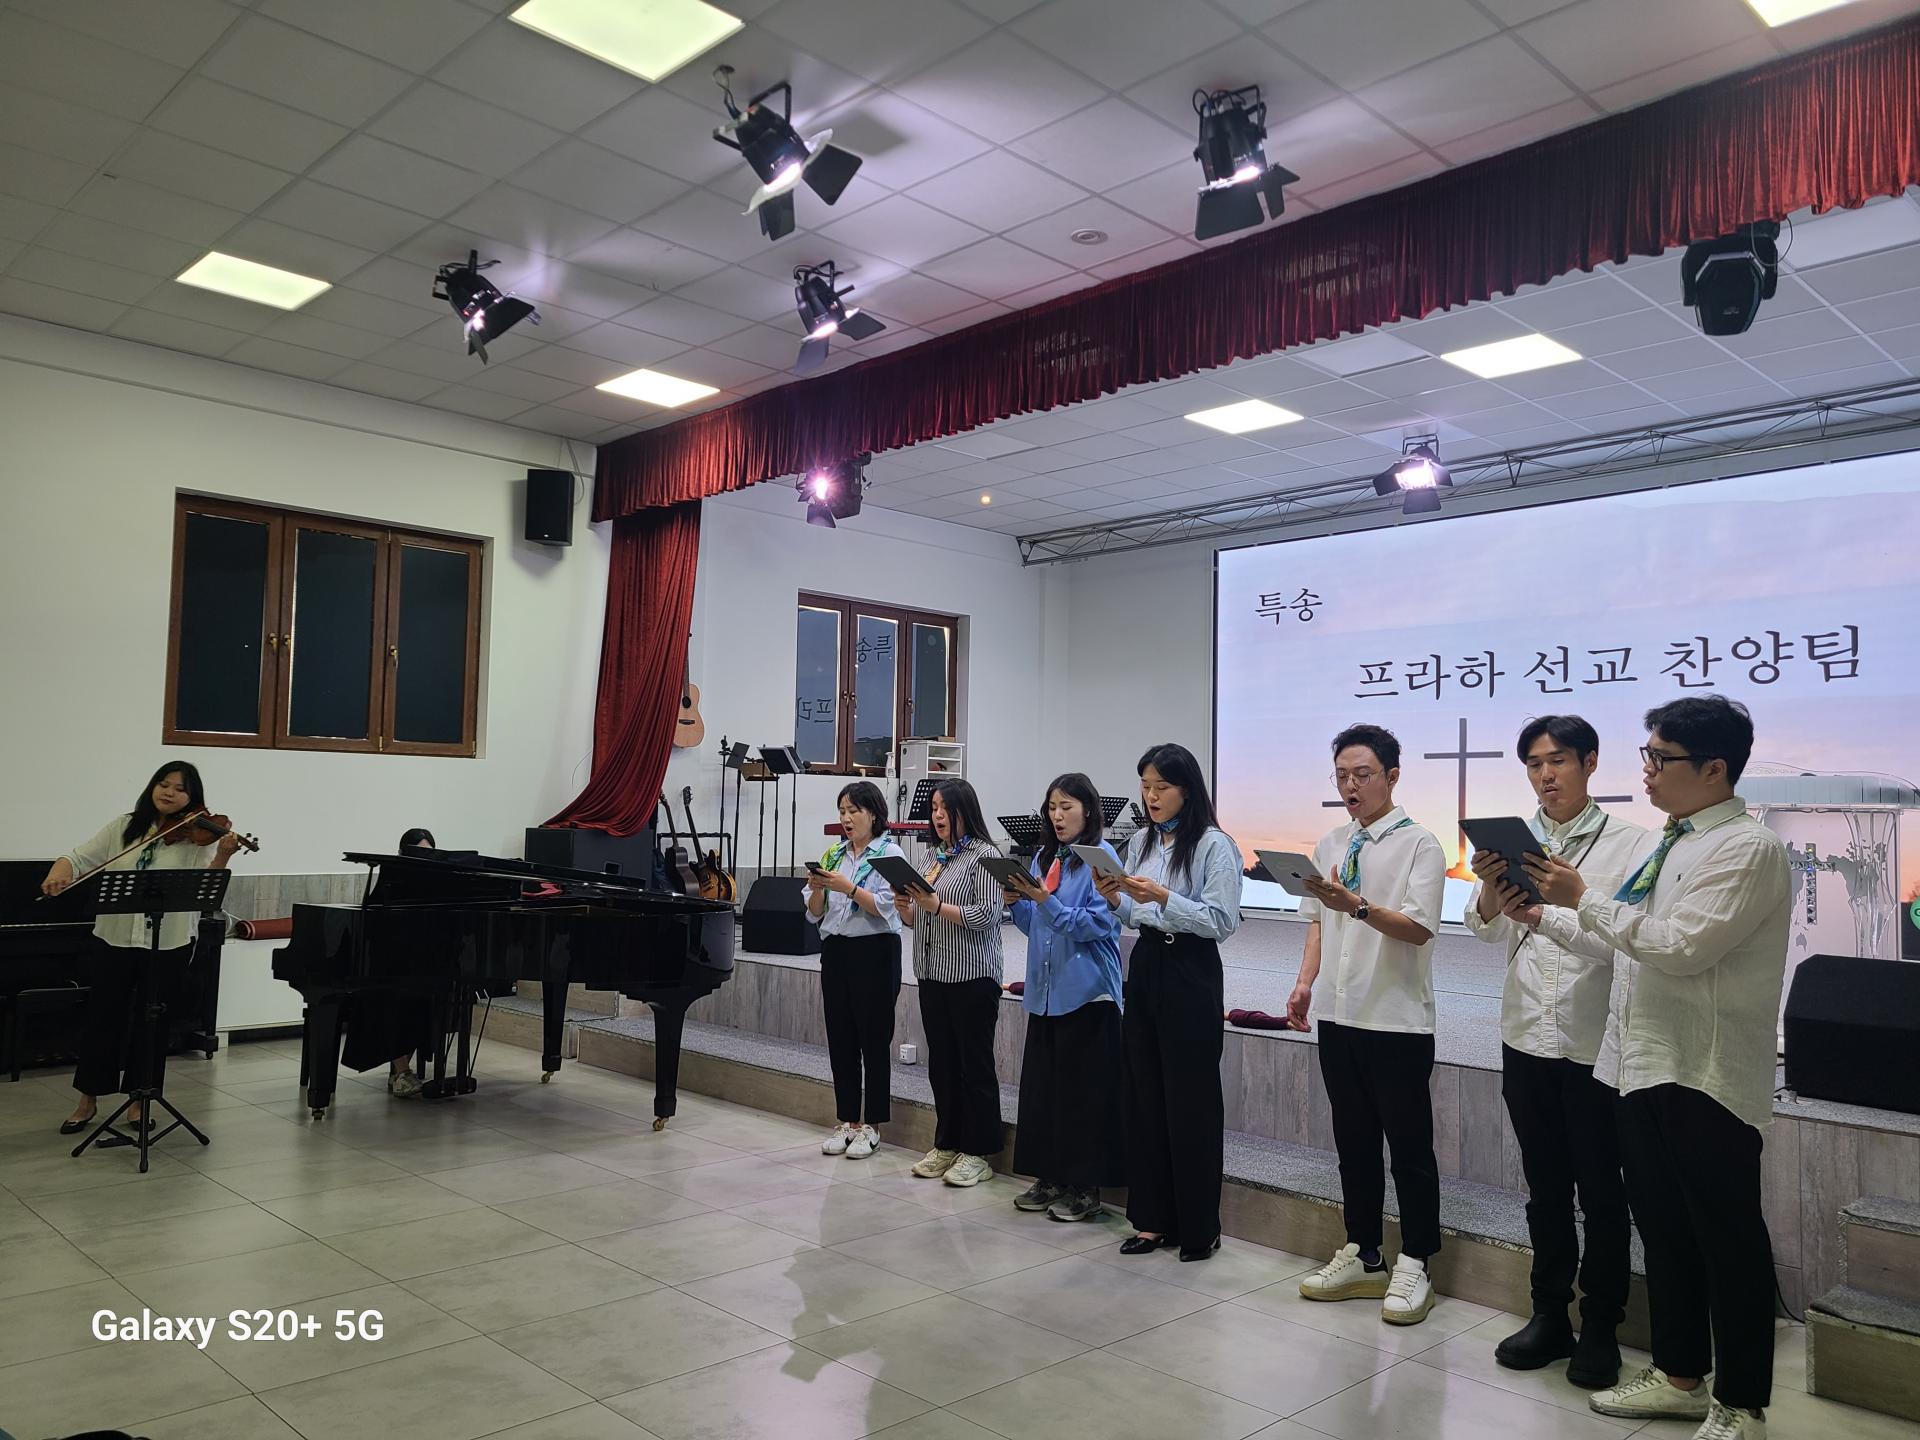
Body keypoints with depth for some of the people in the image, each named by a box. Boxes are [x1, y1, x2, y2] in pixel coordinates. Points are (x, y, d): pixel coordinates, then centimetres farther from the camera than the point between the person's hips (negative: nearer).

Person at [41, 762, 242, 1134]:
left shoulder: (199, 836, -5)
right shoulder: (123, 827, 5)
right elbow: (79, 856, 4)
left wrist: (223, 856, -34)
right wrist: (57, 875, -18)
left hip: (168, 946, -2)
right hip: (112, 940, 3)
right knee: (102, 1018, 11)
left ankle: (140, 1102, 23)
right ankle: (88, 1100, 27)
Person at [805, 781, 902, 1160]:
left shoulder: (889, 854, -4)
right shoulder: (833, 855, 11)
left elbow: (884, 907, -15)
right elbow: (815, 914, 9)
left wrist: (848, 887, -24)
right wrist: (816, 889, -10)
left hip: (875, 953, -5)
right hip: (835, 951, 5)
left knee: (874, 1039, 2)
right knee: (840, 1039, 9)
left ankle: (870, 1125, 11)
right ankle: (847, 1120, 20)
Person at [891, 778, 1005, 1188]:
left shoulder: (984, 855, -8)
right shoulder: (934, 856, 13)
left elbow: (987, 914, -16)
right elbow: (917, 919, 17)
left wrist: (938, 906, -23)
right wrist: (904, 907, -5)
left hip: (972, 976, -7)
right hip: (933, 974, 7)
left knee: (974, 1063, 2)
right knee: (941, 1062, 13)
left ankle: (977, 1152, 11)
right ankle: (946, 1144, 24)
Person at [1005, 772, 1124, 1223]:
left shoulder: (1102, 857, -7)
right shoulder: (1043, 858, 14)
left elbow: (1100, 924, -14)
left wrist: (1046, 901, -21)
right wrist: (1017, 902, -1)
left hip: (1086, 994, -7)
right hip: (1045, 990, 7)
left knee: (1082, 1091, -1)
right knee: (1041, 1085, 10)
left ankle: (1084, 1186, 9)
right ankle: (1049, 1177, 21)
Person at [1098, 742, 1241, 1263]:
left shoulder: (1214, 845, -9)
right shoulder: (1141, 842, 11)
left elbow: (1224, 922, -16)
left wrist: (1163, 898, -24)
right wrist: (1115, 900, -4)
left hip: (1190, 975, -6)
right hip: (1144, 967, 7)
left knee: (1191, 1102, 1)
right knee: (1144, 1097, 10)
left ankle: (1198, 1227, 14)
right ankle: (1153, 1218, 21)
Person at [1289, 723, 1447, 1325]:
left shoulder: (1420, 844, -7)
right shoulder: (1330, 845, 12)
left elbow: (1418, 928, -17)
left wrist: (1358, 906, -31)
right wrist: (1305, 982, 5)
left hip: (1397, 1021, -6)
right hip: (1338, 1016, 6)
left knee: (1409, 1146, 4)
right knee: (1353, 1141, 14)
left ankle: (1413, 1268, 16)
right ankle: (1362, 1257, 27)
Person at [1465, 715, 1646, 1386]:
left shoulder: (1627, 842, -6)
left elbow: (1618, 938, -17)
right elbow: (1487, 929, -3)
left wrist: (1541, 916, -31)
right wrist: (1489, 890, -24)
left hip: (1595, 1044, -4)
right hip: (1527, 1040, 4)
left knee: (1601, 1193, 9)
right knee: (1545, 1188, 15)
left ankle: (1600, 1328, 24)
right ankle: (1549, 1316, 29)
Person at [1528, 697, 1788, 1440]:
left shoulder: (1747, 848, -14)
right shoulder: (1668, 843, 13)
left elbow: (1681, 946, -24)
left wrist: (1585, 899, -17)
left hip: (1705, 1074, -8)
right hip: (1643, 1064, 9)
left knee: (1727, 1240, 5)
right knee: (1661, 1228, 17)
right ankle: (1679, 1376, 32)